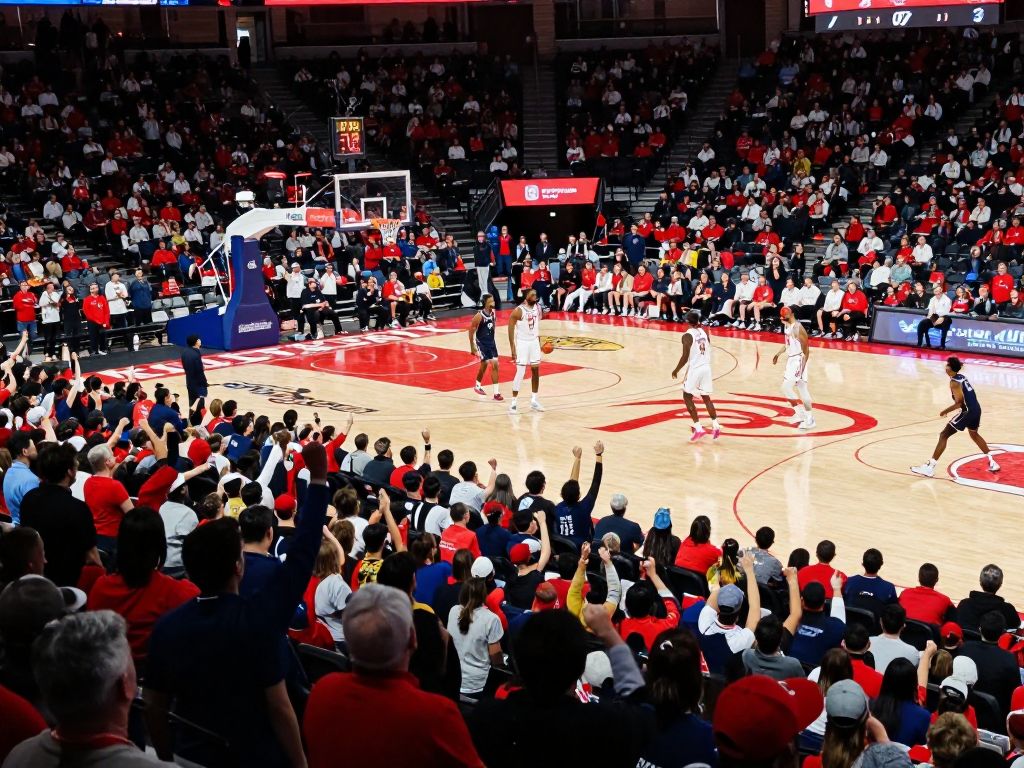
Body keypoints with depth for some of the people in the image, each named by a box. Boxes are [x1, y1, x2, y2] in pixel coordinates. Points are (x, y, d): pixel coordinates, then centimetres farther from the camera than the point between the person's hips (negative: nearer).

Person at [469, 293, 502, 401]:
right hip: (481, 343, -6)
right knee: (485, 364, 0)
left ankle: (496, 392, -1)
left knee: (495, 365, -1)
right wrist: (472, 347, -11)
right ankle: (477, 385, 26)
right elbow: (471, 331, -13)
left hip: (491, 342, 6)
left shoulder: (493, 313, -2)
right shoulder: (479, 316, -21)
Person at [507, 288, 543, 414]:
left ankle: (534, 400, 20)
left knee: (536, 371, 10)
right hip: (522, 343, -6)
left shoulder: (538, 308, 1)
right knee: (520, 373, -9)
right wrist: (513, 348, -17)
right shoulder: (518, 311, -18)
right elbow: (511, 329, -14)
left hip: (534, 342, 7)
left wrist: (539, 342, 14)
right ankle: (513, 402, -2)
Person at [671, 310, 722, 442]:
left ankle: (698, 428, 0)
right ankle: (716, 426, 9)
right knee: (706, 398, 16)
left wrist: (676, 370, -6)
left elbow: (685, 357, -17)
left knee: (687, 397, 8)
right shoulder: (704, 332, 7)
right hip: (706, 367, 6)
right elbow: (708, 351, 14)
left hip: (695, 369, -6)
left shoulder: (687, 335, -14)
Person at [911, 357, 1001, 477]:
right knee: (974, 435, 34)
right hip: (976, 409, 9)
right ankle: (992, 461, 39)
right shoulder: (961, 377, 13)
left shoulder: (954, 382, -13)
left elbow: (960, 402, -18)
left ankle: (929, 467, -10)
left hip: (968, 411, -9)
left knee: (943, 435, -6)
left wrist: (946, 411, -9)